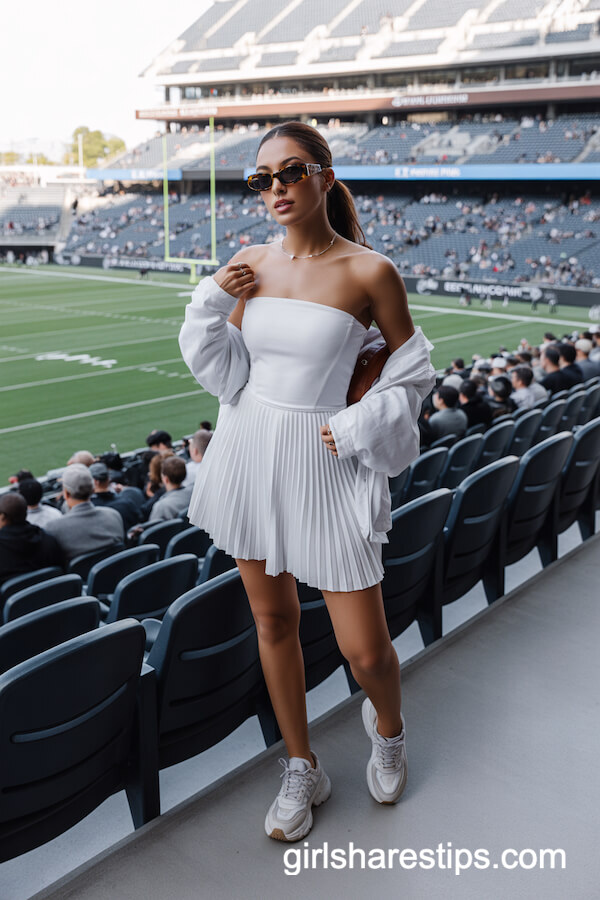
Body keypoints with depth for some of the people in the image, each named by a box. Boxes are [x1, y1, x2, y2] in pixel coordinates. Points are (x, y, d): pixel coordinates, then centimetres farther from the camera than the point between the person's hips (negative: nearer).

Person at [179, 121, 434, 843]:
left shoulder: (368, 271, -9)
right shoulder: (249, 262, 4)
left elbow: (412, 373, 0)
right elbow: (230, 374, 7)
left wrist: (357, 428, -13)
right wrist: (213, 302, -7)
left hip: (324, 465, -4)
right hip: (249, 453, 4)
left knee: (366, 652, -1)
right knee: (272, 621, 14)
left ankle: (387, 725, 37)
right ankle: (302, 771, 35)